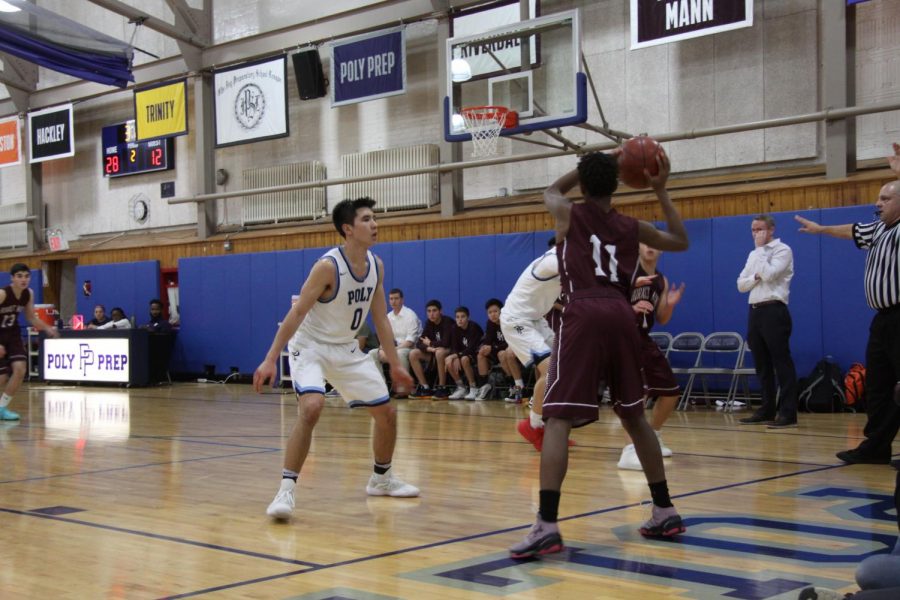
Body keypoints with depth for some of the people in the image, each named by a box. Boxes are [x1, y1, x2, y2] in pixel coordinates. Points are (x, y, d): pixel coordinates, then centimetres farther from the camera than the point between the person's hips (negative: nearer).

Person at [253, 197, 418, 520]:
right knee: (311, 407, -31)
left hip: (347, 349, 7)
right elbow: (296, 313, -22)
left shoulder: (376, 265, -2)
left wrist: (395, 364, 9)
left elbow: (380, 317, 8)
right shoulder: (328, 266, -23)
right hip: (310, 346, -7)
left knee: (387, 412, 8)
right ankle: (286, 490, -23)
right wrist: (270, 360, -27)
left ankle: (382, 479, 31)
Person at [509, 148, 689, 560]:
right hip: (621, 316, 4)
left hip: (583, 315, -4)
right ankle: (665, 513, 24)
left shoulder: (568, 214, 12)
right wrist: (661, 190, 33)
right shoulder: (632, 227, 18)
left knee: (557, 419, -9)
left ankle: (547, 526, -21)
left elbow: (551, 191, 37)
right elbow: (681, 241, 35)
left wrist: (587, 167, 34)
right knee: (634, 417, 19)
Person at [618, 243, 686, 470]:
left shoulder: (661, 281, 11)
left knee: (670, 391, 14)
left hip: (643, 339, 8)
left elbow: (661, 320, 15)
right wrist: (631, 308, -31)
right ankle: (631, 450, -26)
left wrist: (670, 304, -5)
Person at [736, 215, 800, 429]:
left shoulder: (782, 250, -4)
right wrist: (755, 277, -7)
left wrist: (760, 248, -8)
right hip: (755, 311, 8)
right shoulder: (754, 254, 18)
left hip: (774, 311, -8)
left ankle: (788, 413, -9)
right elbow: (741, 285, 13)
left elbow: (768, 274, -19)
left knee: (781, 363, -8)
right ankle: (767, 410, 16)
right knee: (762, 365, 10)